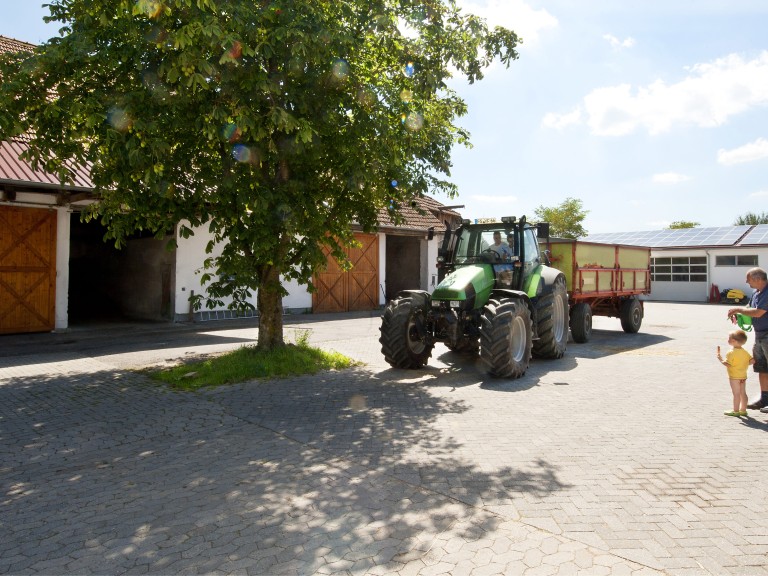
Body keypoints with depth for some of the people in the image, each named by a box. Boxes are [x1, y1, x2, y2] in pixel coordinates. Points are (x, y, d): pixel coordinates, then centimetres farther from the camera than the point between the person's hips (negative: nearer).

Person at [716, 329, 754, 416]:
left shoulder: (731, 352, -19)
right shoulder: (744, 352, 3)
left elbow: (727, 364, -23)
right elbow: (752, 361, 1)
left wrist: (720, 359, -9)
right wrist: (745, 364, 15)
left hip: (734, 376, -7)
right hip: (743, 376, 7)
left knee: (736, 394, -2)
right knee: (743, 393, 13)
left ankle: (736, 411, 4)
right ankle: (743, 410, 20)